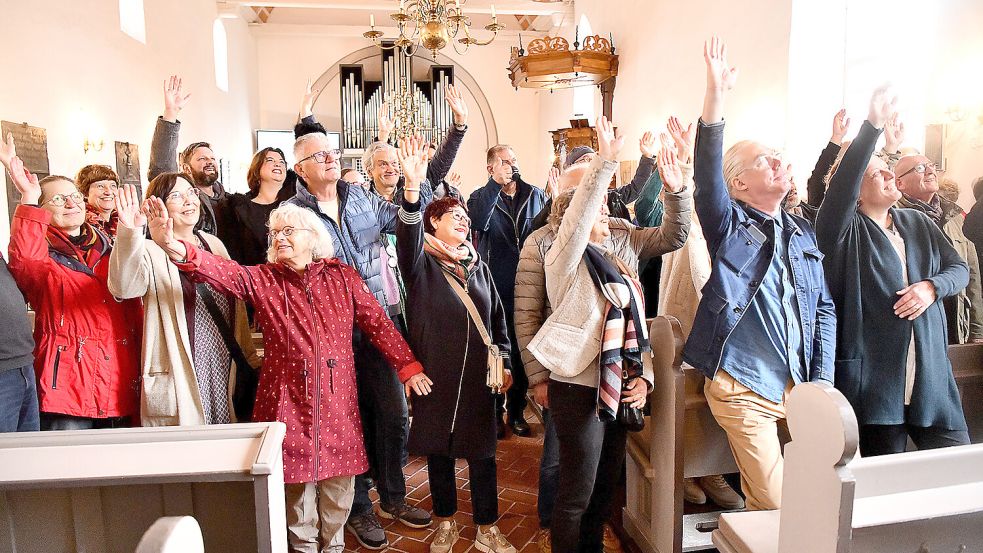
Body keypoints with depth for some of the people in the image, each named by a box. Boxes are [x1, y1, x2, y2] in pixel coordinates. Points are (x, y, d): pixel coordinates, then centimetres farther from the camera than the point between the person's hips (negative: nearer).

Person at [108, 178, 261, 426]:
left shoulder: (214, 244, 11)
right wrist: (129, 234, -42)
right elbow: (124, 287, -28)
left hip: (224, 373, 5)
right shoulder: (151, 252, -5)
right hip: (179, 377, -5)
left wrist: (250, 356, 17)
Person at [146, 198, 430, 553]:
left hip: (337, 398, 1)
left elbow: (377, 323, 2)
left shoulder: (342, 276, 3)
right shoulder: (262, 279, 0)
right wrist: (174, 247, -37)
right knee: (297, 477, 10)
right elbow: (222, 271, -18)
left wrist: (407, 365, -3)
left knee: (339, 477, 12)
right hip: (289, 399, -1)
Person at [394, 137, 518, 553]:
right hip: (434, 373, -3)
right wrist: (412, 187, -41)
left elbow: (497, 315, 16)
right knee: (438, 449, 11)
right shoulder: (420, 262, -3)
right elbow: (407, 234, -25)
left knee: (481, 450, 9)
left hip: (478, 373, 3)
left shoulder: (477, 265, 11)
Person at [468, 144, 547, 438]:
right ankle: (493, 411, 24)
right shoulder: (482, 196, 0)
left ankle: (517, 411, 29)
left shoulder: (535, 195, 6)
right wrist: (495, 184, -23)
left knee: (523, 352, 12)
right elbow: (477, 221, -23)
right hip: (495, 290, -2)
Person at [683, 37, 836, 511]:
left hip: (799, 387, 6)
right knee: (773, 505, -1)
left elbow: (823, 309, 13)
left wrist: (822, 380, 5)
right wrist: (715, 94, -34)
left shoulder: (803, 232, 11)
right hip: (744, 390, -5)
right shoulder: (729, 226, -4)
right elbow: (706, 177, -23)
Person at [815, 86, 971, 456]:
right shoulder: (845, 231, -5)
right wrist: (873, 126, -28)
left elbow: (960, 269, 14)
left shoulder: (920, 224, 16)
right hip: (874, 383, -5)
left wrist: (932, 286, -8)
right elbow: (840, 184, -22)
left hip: (931, 379, 6)